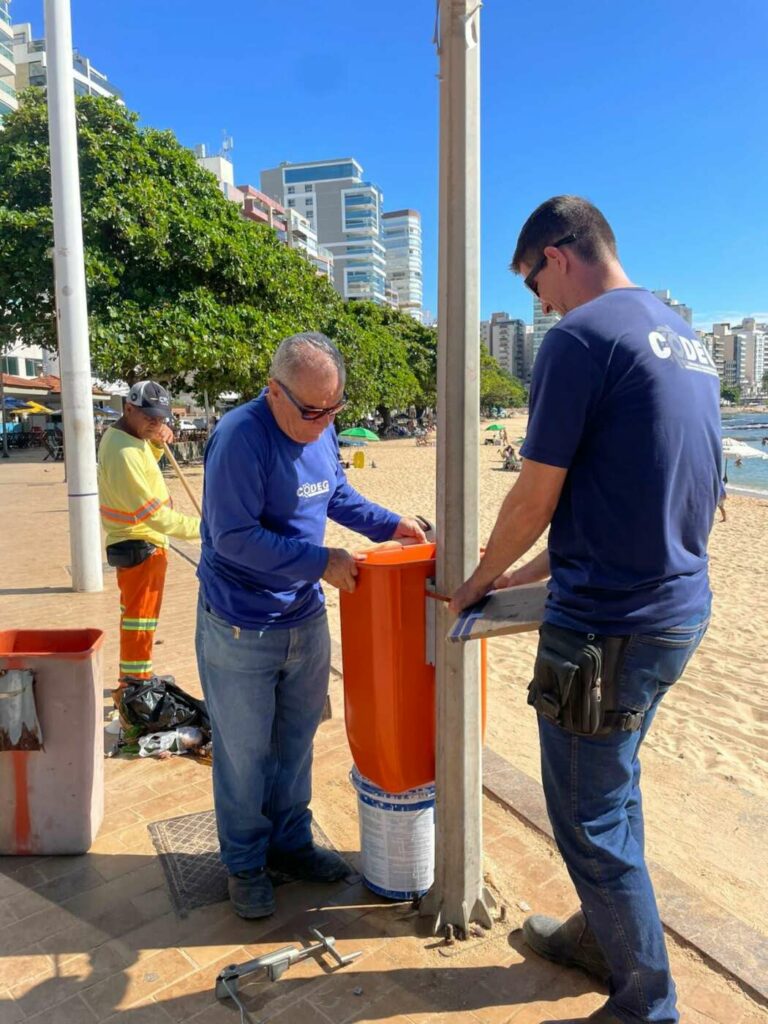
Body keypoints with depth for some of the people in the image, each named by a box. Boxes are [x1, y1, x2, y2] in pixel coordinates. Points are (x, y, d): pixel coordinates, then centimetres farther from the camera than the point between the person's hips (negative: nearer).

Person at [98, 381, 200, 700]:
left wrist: (157, 442, 2)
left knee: (135, 615, 21)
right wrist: (199, 527, -34)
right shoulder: (122, 452, -28)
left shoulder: (123, 435, 5)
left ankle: (131, 680, 36)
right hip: (141, 546, -11)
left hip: (134, 541, 11)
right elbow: (151, 512, -31)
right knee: (140, 619, -2)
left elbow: (145, 466, 23)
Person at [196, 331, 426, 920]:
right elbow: (233, 536, -25)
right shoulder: (241, 437, -22)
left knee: (295, 740, 19)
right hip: (240, 629, -6)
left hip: (306, 619, 7)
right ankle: (245, 864, 31)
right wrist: (321, 562, -25)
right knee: (244, 753, 10)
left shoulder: (321, 431, 0)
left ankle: (289, 842, 39)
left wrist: (391, 525, 4)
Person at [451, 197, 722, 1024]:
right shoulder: (684, 339, 13)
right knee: (612, 790, 24)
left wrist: (480, 580, 5)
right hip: (679, 608, 9)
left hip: (611, 627, -9)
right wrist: (533, 573, 19)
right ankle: (601, 938, 44)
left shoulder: (582, 336, -15)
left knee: (591, 818, 9)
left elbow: (534, 498, -14)